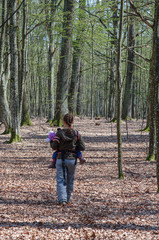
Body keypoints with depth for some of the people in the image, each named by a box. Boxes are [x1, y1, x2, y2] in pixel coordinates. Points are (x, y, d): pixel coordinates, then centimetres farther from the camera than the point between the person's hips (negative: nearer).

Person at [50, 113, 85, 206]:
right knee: (70, 180, 15)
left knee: (61, 180, 0)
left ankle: (62, 199, -13)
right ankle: (67, 199, 26)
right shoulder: (77, 134, -1)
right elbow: (82, 148, 0)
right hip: (72, 159, 2)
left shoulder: (59, 133, -8)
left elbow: (54, 146, -12)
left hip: (61, 159, -2)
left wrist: (51, 141, 8)